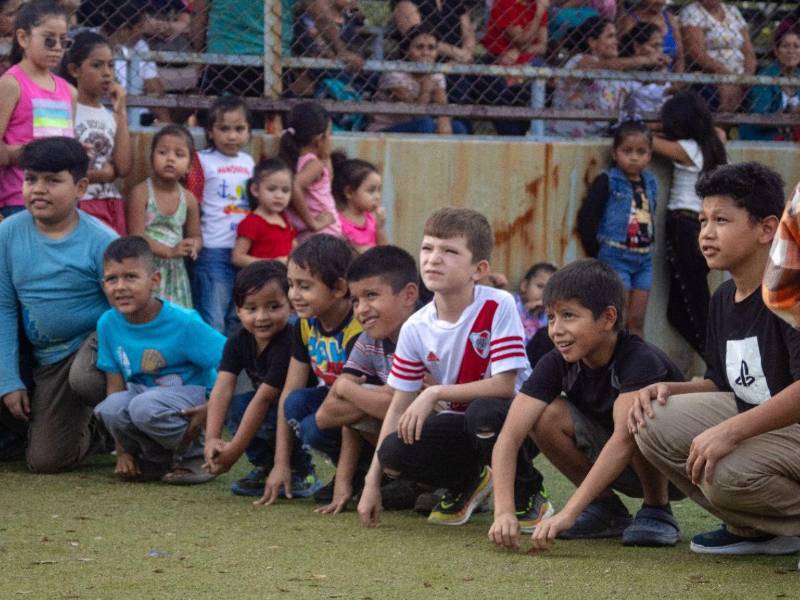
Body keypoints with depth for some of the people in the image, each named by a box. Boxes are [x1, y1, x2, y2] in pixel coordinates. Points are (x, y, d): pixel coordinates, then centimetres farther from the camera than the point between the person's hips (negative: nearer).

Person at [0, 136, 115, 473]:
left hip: (99, 341, -4)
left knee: (84, 380, -40)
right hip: (49, 358, 4)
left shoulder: (100, 241, -15)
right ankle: (93, 432, 31)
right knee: (44, 461, -3)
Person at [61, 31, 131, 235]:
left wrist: (121, 113, 2)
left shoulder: (110, 116, 14)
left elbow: (124, 168, 0)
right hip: (79, 206, -6)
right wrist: (104, 173, -2)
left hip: (112, 208, 6)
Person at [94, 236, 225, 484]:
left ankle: (195, 456, -8)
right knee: (111, 408, -28)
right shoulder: (108, 324, -5)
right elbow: (115, 384, -2)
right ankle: (158, 460, 0)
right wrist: (123, 451, -5)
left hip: (192, 393, -5)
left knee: (144, 407, -35)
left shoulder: (183, 322, -18)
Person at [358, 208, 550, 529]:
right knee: (394, 452, -21)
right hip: (461, 423, 5)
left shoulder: (498, 307, -19)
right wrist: (372, 482, -5)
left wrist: (435, 393, -27)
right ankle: (468, 482, 13)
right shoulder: (416, 328, -5)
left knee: (483, 413, -39)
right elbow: (398, 407, -1)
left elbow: (505, 385, -24)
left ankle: (528, 494, -8)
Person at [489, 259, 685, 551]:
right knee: (547, 416, -19)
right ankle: (606, 509, -1)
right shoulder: (556, 364, -13)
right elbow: (509, 437, -22)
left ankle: (657, 511, -12)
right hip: (612, 466, 5)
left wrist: (568, 513, -51)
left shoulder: (640, 360, -29)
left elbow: (624, 439, -43)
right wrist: (504, 511, -39)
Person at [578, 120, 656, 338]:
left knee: (637, 322, 8)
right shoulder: (607, 182, -7)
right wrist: (597, 254, -9)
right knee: (618, 321, -7)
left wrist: (649, 246, 9)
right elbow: (586, 218, -10)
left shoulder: (649, 183, 9)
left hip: (643, 259, 5)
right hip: (616, 256, -5)